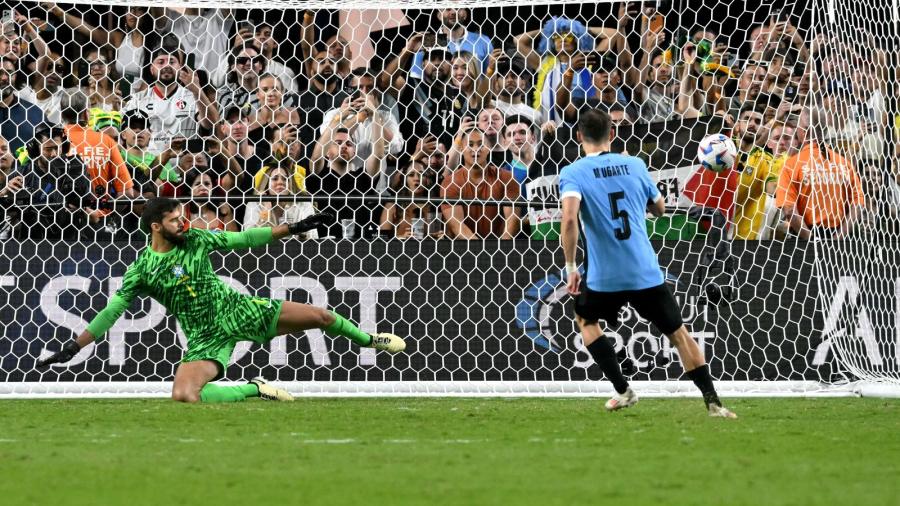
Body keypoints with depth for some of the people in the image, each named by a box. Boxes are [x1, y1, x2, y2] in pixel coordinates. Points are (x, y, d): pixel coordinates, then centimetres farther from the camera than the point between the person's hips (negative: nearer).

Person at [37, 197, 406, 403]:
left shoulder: (194, 240, 1)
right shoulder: (142, 270, -8)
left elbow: (243, 240, 8)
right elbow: (111, 312, -7)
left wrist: (291, 229, 5)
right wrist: (74, 348, -13)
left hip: (238, 310, 2)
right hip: (207, 337, -2)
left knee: (320, 317, -3)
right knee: (183, 395, -29)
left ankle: (369, 340, 27)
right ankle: (254, 390, -7)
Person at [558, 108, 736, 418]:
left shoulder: (573, 173, -5)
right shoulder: (634, 165, 6)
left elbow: (569, 219, -22)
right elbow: (660, 209, 19)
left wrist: (571, 268, -15)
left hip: (603, 276, -2)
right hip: (646, 273, 2)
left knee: (585, 320, 27)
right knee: (678, 333, 12)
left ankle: (622, 390, 20)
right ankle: (712, 401, 4)